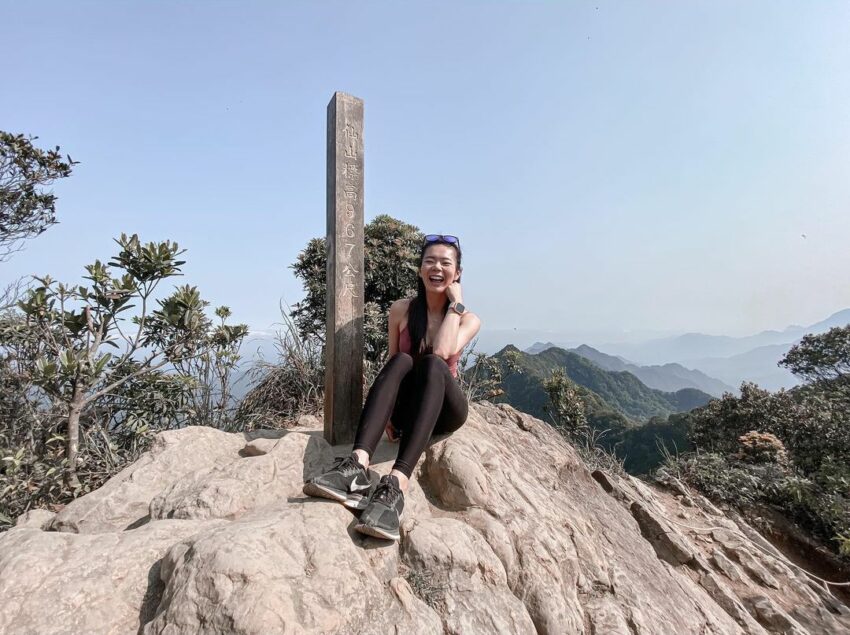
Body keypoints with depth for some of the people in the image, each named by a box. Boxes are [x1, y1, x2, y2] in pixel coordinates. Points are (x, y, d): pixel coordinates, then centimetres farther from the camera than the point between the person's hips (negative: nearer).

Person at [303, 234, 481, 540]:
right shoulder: (401, 310, 3)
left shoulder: (468, 319, -2)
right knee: (402, 361, -30)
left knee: (432, 363, -33)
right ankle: (356, 466, -50)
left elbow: (442, 353, -23)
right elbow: (391, 363, 4)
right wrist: (387, 412, -10)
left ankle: (396, 484, -50)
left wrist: (456, 303, -14)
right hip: (407, 409, 1)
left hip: (445, 410, -1)